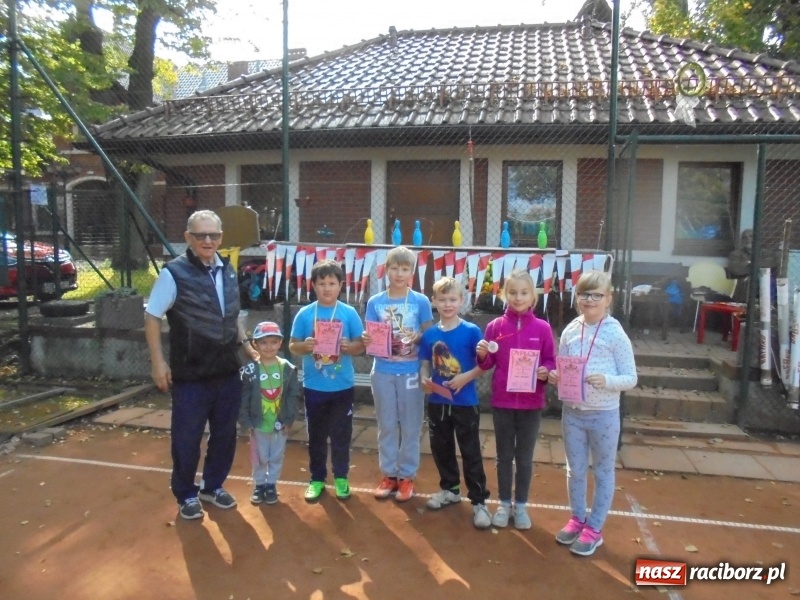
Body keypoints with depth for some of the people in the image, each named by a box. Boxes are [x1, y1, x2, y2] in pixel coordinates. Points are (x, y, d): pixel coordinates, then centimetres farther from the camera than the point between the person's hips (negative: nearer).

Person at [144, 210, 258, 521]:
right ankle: (186, 495, 30)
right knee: (187, 438, 9)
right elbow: (152, 317, -8)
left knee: (225, 434, 16)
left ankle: (213, 486, 37)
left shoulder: (228, 271, 7)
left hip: (228, 372, 6)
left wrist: (246, 344, 10)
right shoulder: (174, 272, -12)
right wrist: (158, 361, -10)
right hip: (190, 375, -5)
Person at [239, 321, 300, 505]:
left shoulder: (288, 369, -5)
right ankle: (259, 484, 32)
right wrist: (245, 421, -8)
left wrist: (289, 419, -6)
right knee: (259, 457, 13)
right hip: (257, 423, -1)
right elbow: (243, 398, -6)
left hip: (280, 423, 1)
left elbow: (293, 396, -2)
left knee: (277, 457, 14)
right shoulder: (250, 370, -9)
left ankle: (271, 485, 31)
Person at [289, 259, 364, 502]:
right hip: (314, 386, 1)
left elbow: (361, 345, -1)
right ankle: (317, 479, 28)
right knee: (316, 435, 13)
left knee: (341, 434, 11)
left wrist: (349, 346, -21)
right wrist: (304, 346, -19)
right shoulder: (304, 314, -3)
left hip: (342, 385, 0)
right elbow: (292, 346, 1)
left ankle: (341, 478, 29)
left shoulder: (349, 313, -4)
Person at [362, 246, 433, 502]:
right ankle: (389, 474, 26)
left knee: (410, 426, 8)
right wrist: (366, 339, -18)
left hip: (411, 372, -1)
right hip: (383, 372, 2)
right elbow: (370, 338, 4)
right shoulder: (375, 302, 2)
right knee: (386, 426, 12)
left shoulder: (421, 302, -3)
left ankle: (407, 476, 23)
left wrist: (417, 338, -19)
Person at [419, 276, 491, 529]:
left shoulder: (471, 331, -11)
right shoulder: (429, 334, 0)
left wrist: (466, 377, -23)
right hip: (437, 402, 4)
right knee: (441, 449, 18)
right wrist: (424, 379, -11)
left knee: (471, 453, 4)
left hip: (465, 403, -4)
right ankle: (449, 489, 38)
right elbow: (425, 364, 8)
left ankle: (479, 501, 15)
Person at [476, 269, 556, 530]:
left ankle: (521, 505, 28)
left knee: (525, 457, 12)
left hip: (531, 403, 0)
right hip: (502, 401, 1)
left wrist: (546, 372, -18)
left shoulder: (542, 328, -4)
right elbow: (487, 364, 4)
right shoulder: (495, 326, -2)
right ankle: (504, 504, 29)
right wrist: (483, 355, -17)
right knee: (504, 455, 13)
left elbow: (551, 362, 3)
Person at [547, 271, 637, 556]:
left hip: (604, 415, -3)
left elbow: (631, 378, -9)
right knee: (575, 470, 17)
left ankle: (594, 528, 28)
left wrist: (606, 380, -26)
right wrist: (554, 377, -13)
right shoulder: (570, 332, 0)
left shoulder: (616, 334, -11)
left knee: (603, 472, 14)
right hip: (572, 412, 4)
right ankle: (577, 518, 37)